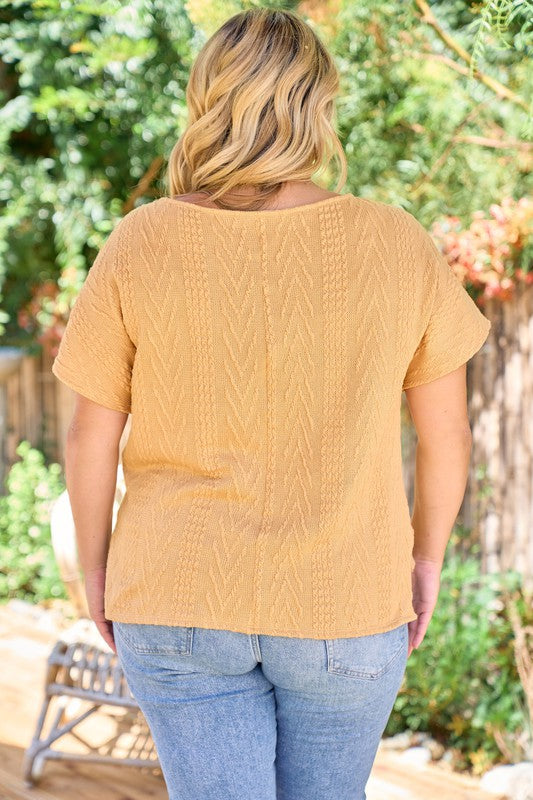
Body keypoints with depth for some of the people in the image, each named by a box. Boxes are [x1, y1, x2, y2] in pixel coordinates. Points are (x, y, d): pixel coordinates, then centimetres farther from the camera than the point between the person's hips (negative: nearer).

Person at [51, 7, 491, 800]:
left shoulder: (140, 245, -11)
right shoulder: (397, 245, -10)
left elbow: (92, 432, -5)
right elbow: (446, 429, -2)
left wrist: (95, 565, 10)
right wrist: (427, 556, 13)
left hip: (180, 605, 0)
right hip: (346, 610, 1)